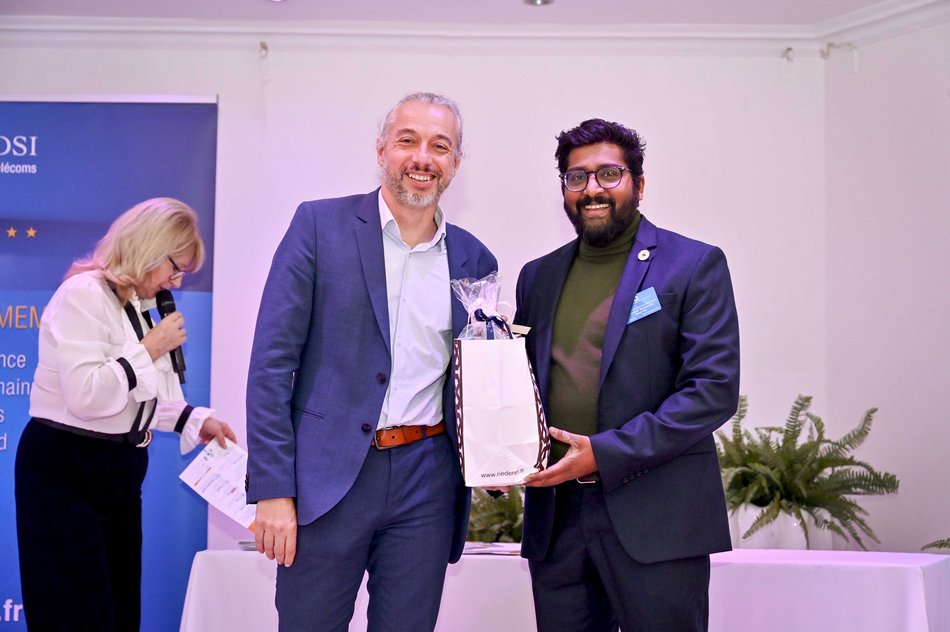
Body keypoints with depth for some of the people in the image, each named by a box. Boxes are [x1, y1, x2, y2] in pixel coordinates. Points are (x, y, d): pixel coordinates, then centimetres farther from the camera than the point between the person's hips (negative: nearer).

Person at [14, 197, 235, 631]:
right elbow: (85, 395, -28)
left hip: (121, 470, 9)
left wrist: (195, 421, 6)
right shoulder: (83, 294, -16)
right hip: (66, 471, -9)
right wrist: (150, 349, -19)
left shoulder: (140, 305, 11)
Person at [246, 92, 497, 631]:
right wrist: (273, 490, -11)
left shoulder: (474, 259, 9)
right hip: (328, 478, -3)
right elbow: (272, 363, -5)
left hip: (425, 484, 3)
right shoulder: (320, 225, -1)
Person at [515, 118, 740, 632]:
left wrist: (605, 455, -16)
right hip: (555, 517, 5)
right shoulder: (538, 277, 16)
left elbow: (715, 389, -9)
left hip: (657, 521, -4)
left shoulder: (694, 266, 0)